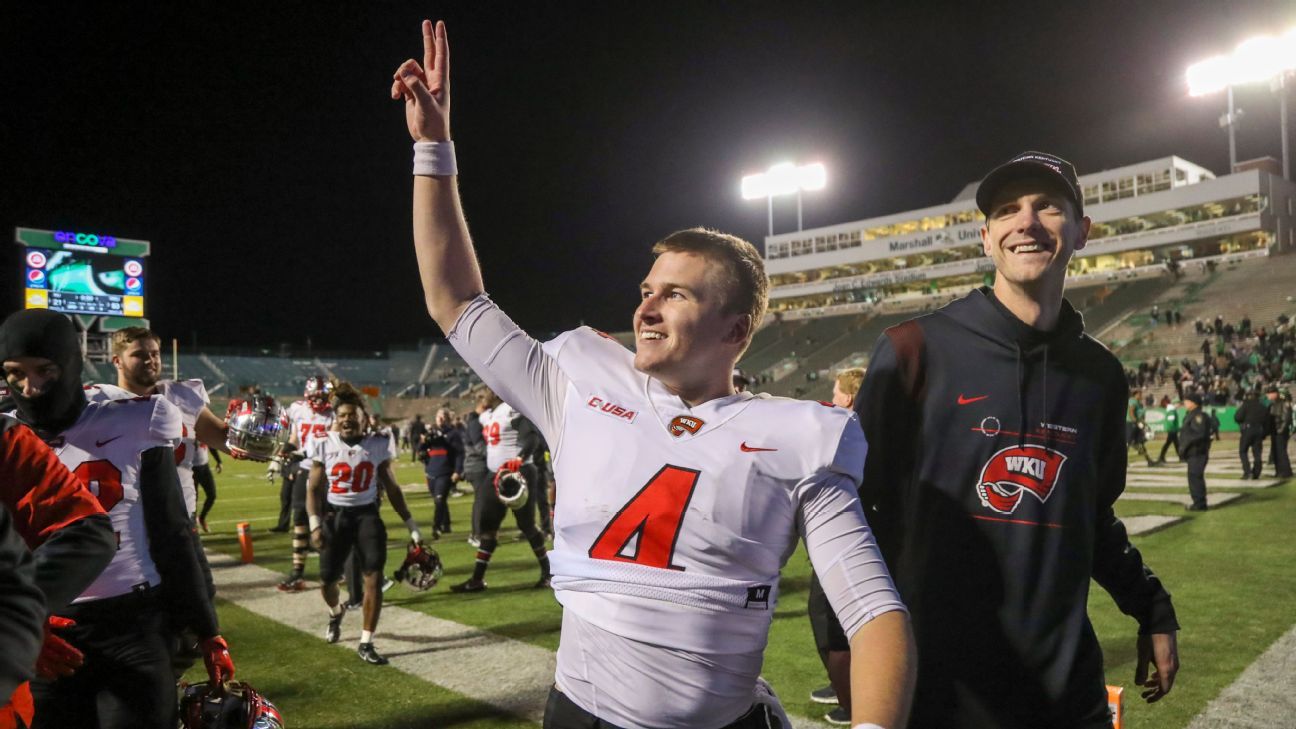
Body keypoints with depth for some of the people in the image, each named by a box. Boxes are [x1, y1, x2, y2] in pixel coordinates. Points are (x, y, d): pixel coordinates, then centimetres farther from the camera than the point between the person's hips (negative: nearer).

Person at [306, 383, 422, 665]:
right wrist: (315, 525, -11)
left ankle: (366, 644, 2)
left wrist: (410, 523, 4)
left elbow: (391, 487, 5)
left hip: (366, 514, 0)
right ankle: (336, 613, 46)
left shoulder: (378, 444, -3)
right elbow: (314, 489, 1)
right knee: (327, 581, 8)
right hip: (334, 516, 0)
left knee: (374, 577, -11)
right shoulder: (324, 445, -5)